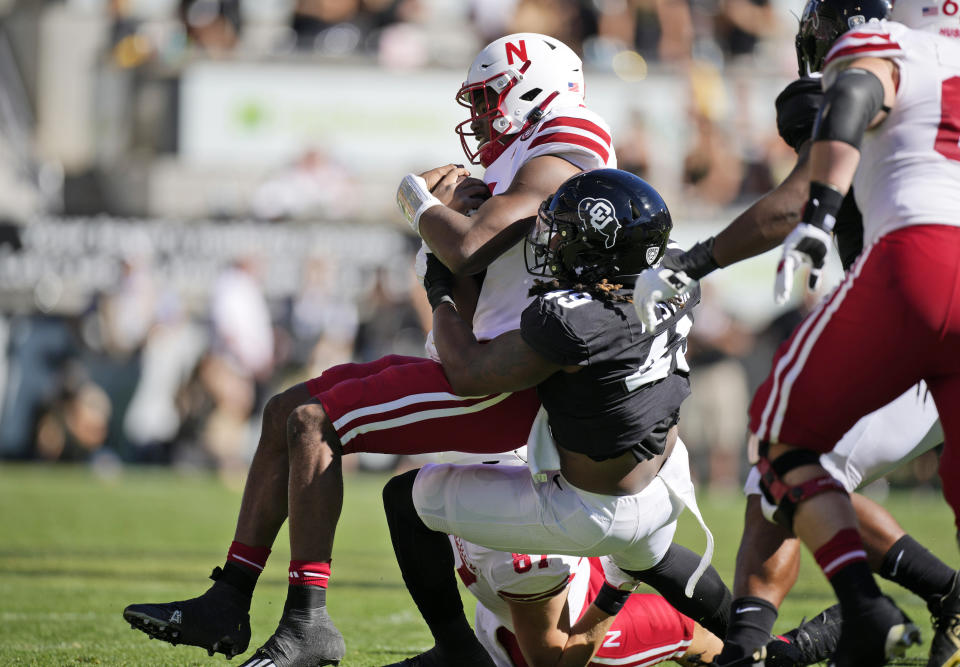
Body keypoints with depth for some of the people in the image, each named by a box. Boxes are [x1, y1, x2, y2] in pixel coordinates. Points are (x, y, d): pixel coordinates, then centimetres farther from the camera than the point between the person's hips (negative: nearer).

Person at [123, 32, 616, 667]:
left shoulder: (553, 168, -9)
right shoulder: (534, 172, 24)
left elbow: (466, 251, -24)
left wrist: (421, 202, -4)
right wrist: (447, 214, 13)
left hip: (508, 385, -11)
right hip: (491, 374, 11)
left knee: (314, 424, -17)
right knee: (286, 411, 8)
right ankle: (226, 607, 6)